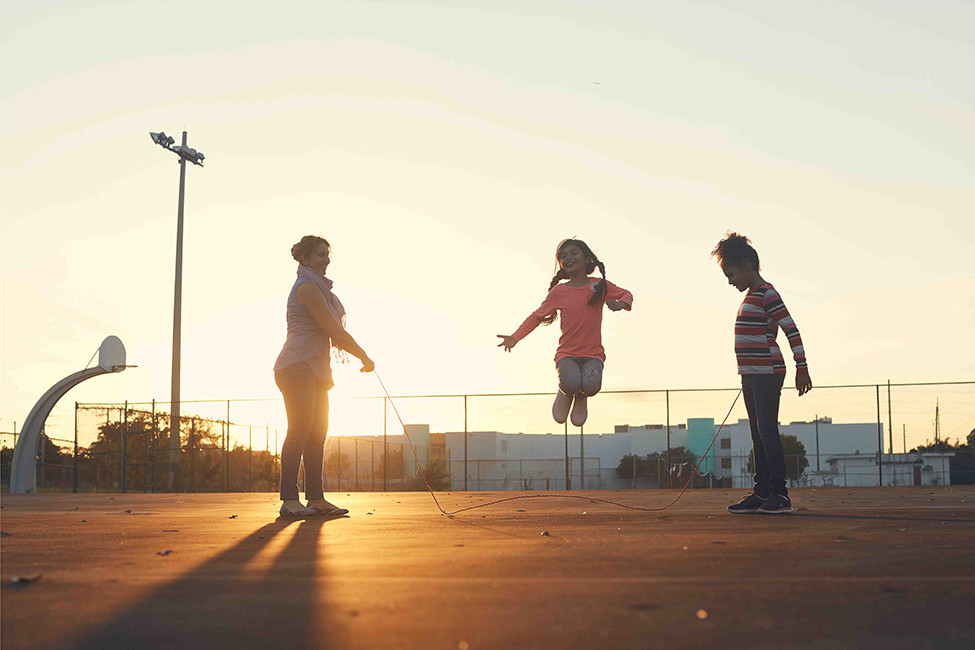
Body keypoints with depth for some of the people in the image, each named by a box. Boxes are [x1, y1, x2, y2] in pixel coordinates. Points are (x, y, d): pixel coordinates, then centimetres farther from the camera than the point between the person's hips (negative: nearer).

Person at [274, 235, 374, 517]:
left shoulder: (320, 288, 21)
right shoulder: (307, 287, -10)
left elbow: (334, 330, 22)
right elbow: (334, 330, -13)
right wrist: (365, 357, -5)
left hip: (315, 368, 10)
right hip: (298, 365, -10)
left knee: (317, 433, 6)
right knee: (300, 430, -14)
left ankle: (316, 498, 7)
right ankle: (289, 500, -15)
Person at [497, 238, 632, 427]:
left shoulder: (600, 285, 2)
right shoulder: (558, 291, 2)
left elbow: (626, 294, 16)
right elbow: (537, 316, 12)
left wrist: (620, 304, -9)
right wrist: (515, 337, 2)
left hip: (593, 354, 0)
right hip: (566, 354, 0)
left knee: (591, 385, -31)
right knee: (571, 382, -32)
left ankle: (581, 397, 10)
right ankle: (566, 394, 8)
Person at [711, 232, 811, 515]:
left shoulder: (765, 293, -11)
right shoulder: (752, 296, 18)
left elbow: (791, 330, -16)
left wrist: (802, 368, -19)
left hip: (767, 373, -10)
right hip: (752, 375, 10)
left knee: (768, 431, -10)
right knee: (758, 434, 11)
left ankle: (780, 494, -8)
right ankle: (762, 493, 16)